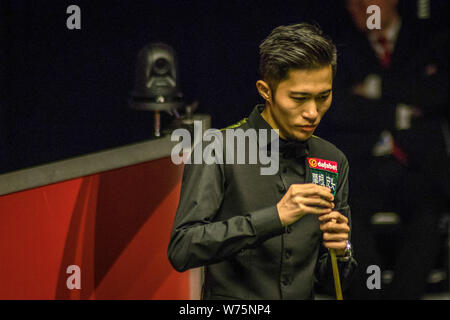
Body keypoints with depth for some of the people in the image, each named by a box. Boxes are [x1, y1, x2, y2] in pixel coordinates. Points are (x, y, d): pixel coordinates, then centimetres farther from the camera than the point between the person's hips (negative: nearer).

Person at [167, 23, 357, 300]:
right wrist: (275, 216, -21)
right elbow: (181, 250, -16)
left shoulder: (333, 162, 9)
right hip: (231, 302, -4)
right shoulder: (219, 151, -5)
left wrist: (340, 253, -7)